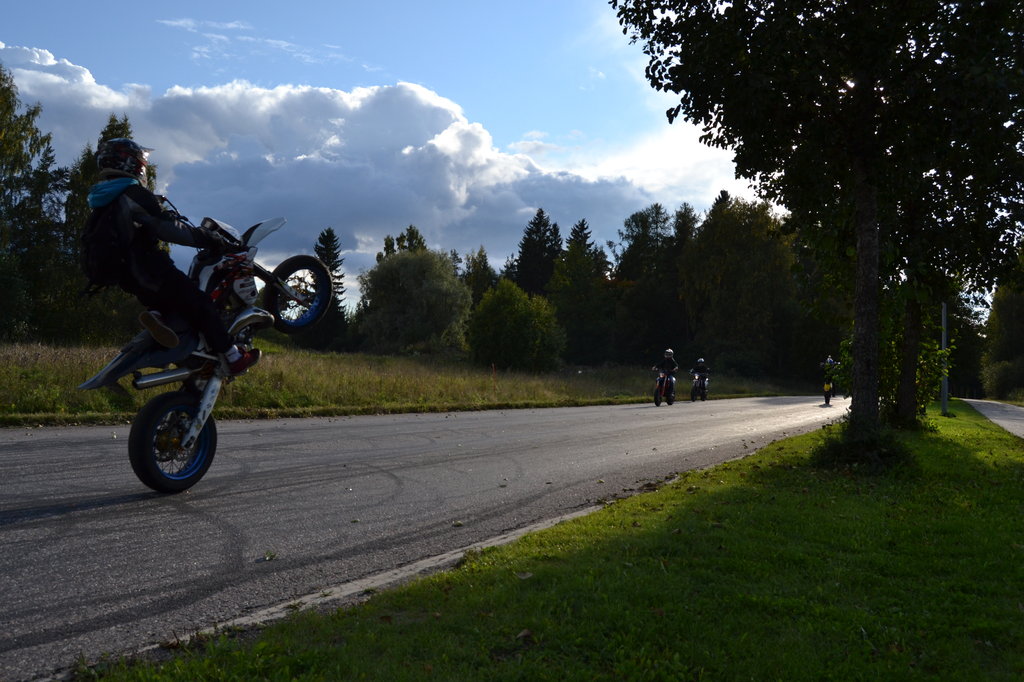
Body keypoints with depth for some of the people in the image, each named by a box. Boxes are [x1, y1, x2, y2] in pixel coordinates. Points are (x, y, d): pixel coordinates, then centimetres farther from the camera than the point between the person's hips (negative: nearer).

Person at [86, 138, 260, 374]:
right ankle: (233, 359, -1)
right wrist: (207, 238, -14)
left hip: (125, 275, 9)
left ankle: (154, 314, -1)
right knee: (203, 307, -2)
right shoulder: (132, 193, -14)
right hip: (150, 271, -9)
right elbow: (166, 227, -21)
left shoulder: (100, 198, 14)